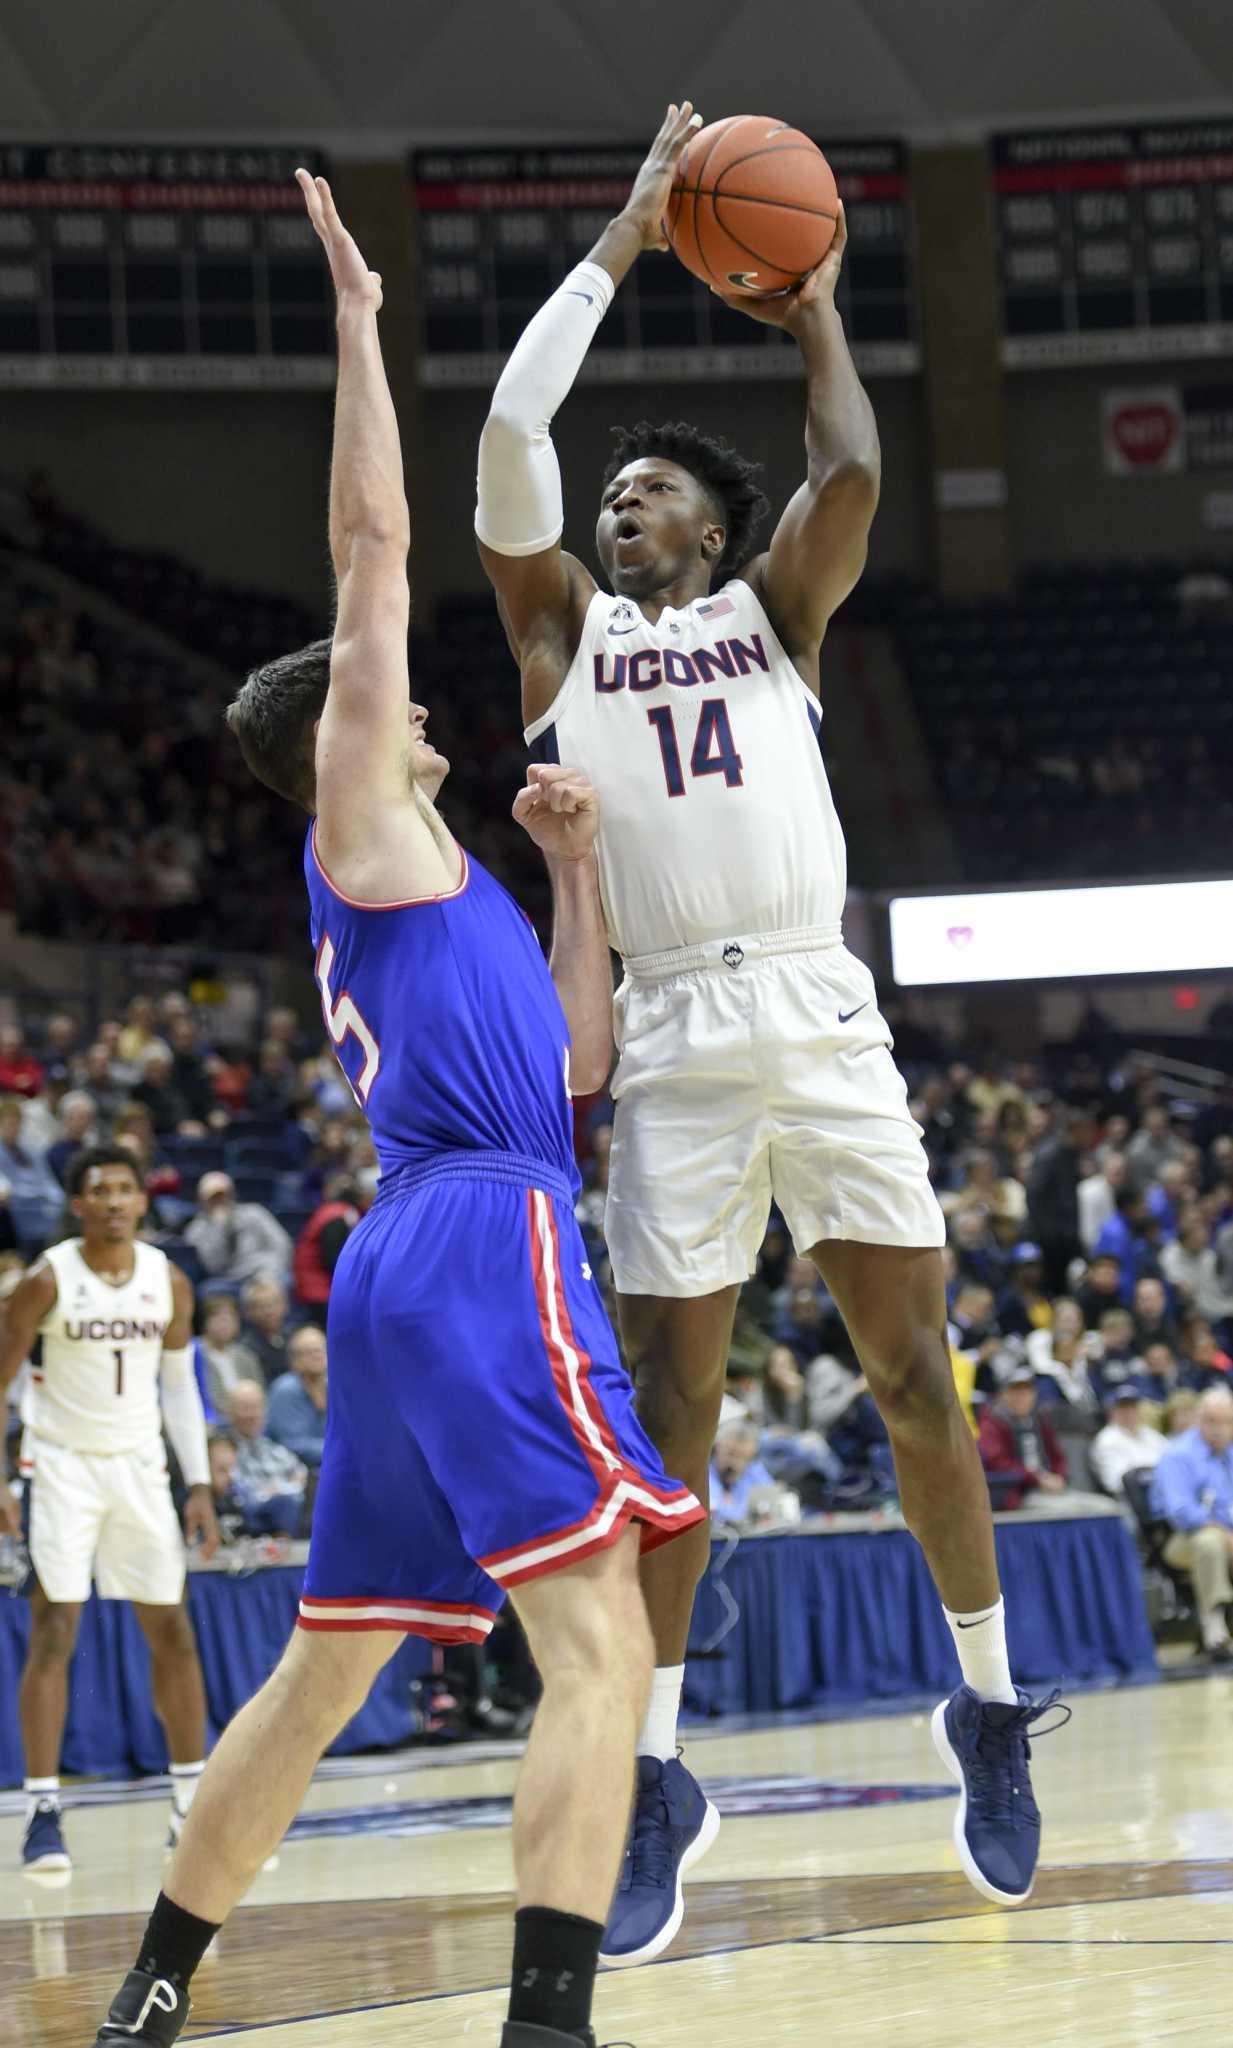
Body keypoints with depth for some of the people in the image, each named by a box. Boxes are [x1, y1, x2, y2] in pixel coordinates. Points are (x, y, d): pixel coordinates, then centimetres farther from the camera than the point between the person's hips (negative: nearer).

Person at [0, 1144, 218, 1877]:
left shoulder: (169, 1282, 2)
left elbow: (180, 1385, 11)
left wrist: (200, 1486, 6)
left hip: (140, 1465, 4)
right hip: (64, 1465, -4)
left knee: (174, 1635, 7)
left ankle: (194, 1803, 17)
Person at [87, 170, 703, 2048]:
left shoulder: (423, 891, 27)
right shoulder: (357, 822, 4)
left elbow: (576, 1058, 28)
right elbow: (373, 541, -1)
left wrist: (579, 870, 23)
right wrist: (358, 312, 4)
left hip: (412, 1262, 10)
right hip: (485, 1243, -10)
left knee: (324, 1671, 15)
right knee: (600, 1646, -19)